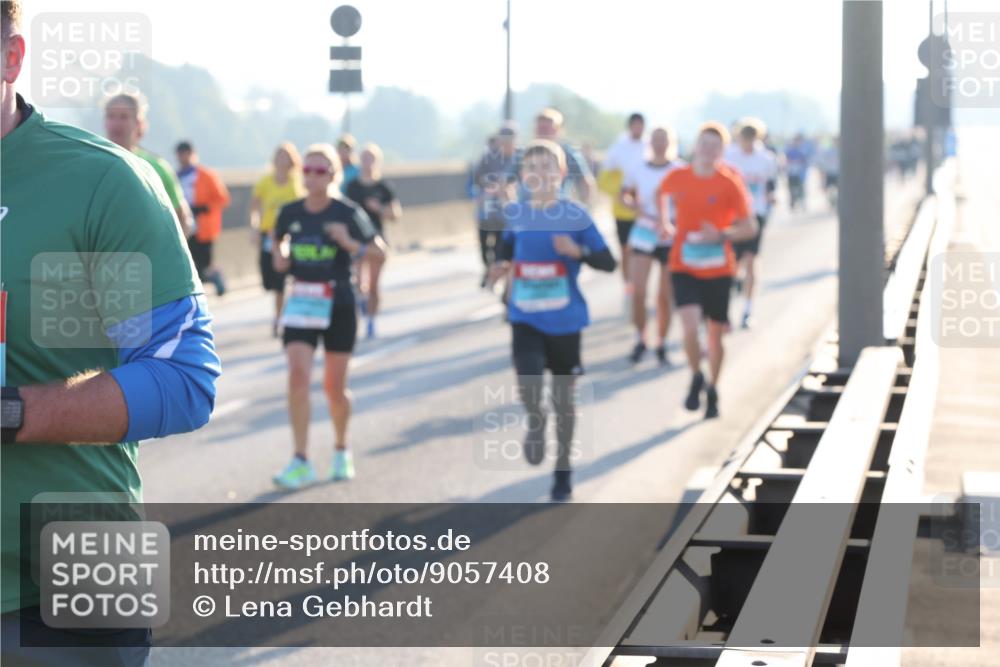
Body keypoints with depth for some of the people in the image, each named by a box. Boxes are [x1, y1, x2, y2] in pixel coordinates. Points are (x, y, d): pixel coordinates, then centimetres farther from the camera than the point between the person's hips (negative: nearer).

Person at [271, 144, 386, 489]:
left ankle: (341, 450, 32)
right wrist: (279, 257, 2)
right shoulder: (290, 212, 2)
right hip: (300, 302, 2)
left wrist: (351, 244, -20)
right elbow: (278, 240, 23)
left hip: (338, 305, -2)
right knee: (298, 373, -16)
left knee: (334, 385, 7)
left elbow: (380, 252, -3)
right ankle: (301, 461, -13)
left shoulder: (348, 213, -7)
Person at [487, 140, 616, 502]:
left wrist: (579, 251, -25)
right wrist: (501, 265, 2)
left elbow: (608, 262, -7)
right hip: (525, 318, 1)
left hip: (564, 320, -1)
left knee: (563, 397, 10)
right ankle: (536, 421, 15)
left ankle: (563, 470, 30)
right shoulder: (515, 213, 1)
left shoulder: (576, 216, -8)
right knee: (528, 383, -22)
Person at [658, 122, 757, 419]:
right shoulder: (676, 178, -2)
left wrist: (722, 235, -21)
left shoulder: (731, 183, -7)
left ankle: (712, 391, 31)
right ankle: (696, 377, 10)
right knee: (690, 329, -19)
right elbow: (661, 196, 22)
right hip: (684, 268, 0)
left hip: (718, 270, 0)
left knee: (715, 335, 9)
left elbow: (749, 227, -5)